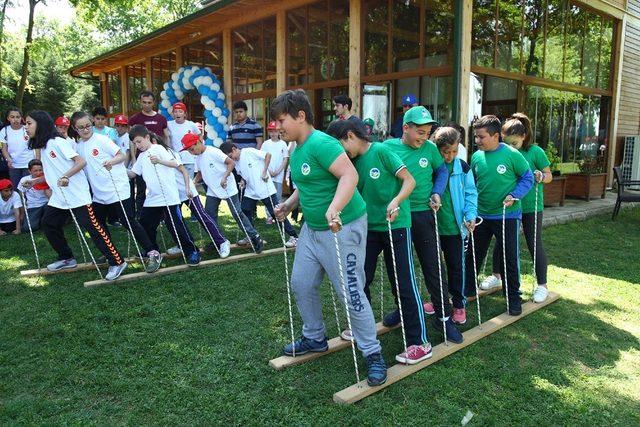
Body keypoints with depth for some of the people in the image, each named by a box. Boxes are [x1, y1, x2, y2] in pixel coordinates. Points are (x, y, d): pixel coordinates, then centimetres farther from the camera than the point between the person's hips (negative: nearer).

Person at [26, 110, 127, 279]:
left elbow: (81, 162, -21)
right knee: (47, 224, 13)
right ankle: (67, 258, 28)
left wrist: (65, 176, -29)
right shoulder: (41, 146, 15)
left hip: (76, 194, -10)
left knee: (93, 227, -10)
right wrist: (33, 182, 18)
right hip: (59, 196, 10)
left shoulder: (58, 142, -12)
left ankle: (117, 262, -5)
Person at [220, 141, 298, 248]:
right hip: (251, 191, 7)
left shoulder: (249, 152, -14)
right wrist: (243, 182, -2)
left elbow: (268, 155, -11)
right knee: (244, 212, 4)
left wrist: (264, 172, -15)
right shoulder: (236, 163, 7)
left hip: (265, 189, -7)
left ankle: (293, 236, 3)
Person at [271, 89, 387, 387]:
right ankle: (314, 338, 37)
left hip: (342, 228, -10)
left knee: (351, 293, -3)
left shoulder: (320, 143, -20)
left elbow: (350, 175, -32)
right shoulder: (297, 150, 10)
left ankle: (372, 354, 16)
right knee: (301, 284, 16)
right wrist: (289, 205, 10)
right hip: (312, 228, 10)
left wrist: (334, 209, -44)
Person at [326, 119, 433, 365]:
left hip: (396, 226, -6)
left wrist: (396, 201, -29)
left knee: (404, 283, -3)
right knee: (360, 278, 11)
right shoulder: (353, 162, 7)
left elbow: (409, 180, -12)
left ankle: (420, 343, 6)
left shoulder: (381, 151, -11)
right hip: (369, 227, 7)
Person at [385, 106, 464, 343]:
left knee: (432, 267, 5)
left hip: (423, 215, 0)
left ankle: (443, 316, 18)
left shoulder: (429, 148, -3)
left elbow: (442, 170, 12)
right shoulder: (388, 147, -7)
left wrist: (437, 193, -2)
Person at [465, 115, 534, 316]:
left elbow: (527, 177, -4)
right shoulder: (476, 156, -1)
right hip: (481, 215, 4)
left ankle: (514, 298, 21)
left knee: (510, 258, 4)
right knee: (473, 255, 14)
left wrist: (514, 196, -18)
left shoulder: (512, 154, -14)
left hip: (508, 216, -4)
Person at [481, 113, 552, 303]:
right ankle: (496, 276, 32)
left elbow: (549, 176, -3)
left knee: (535, 245, 4)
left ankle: (542, 285, 18)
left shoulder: (535, 151, -11)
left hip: (531, 207, -3)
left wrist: (540, 176, -25)